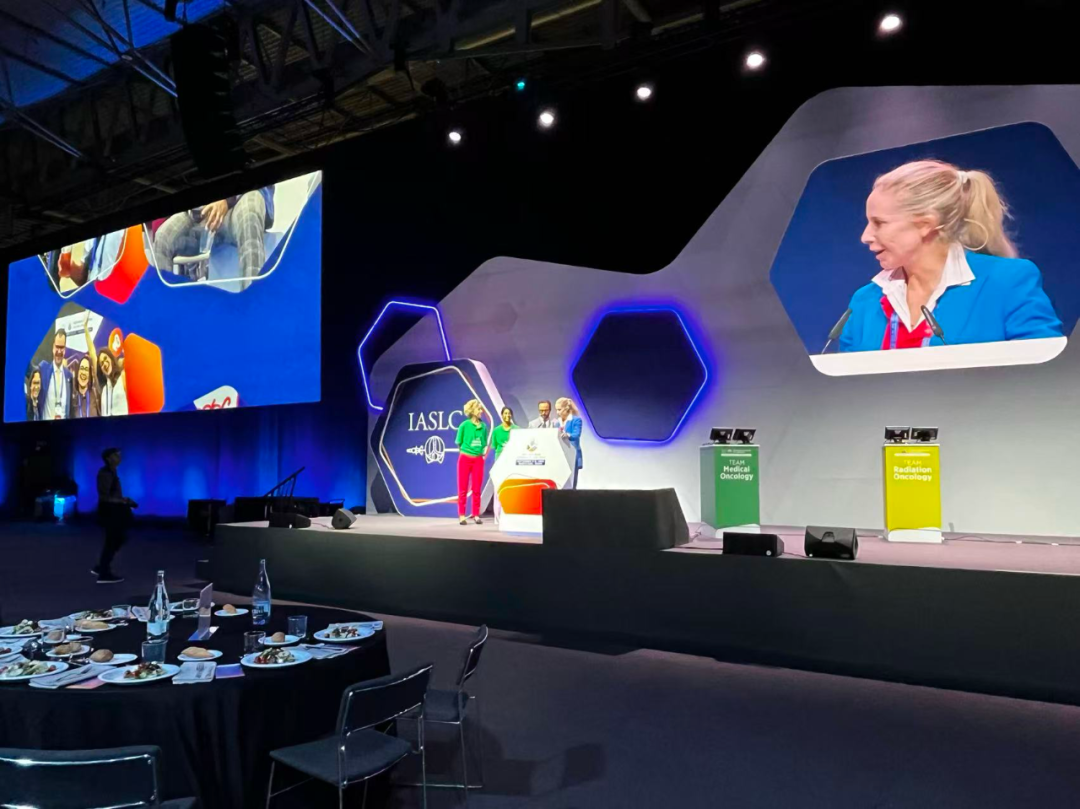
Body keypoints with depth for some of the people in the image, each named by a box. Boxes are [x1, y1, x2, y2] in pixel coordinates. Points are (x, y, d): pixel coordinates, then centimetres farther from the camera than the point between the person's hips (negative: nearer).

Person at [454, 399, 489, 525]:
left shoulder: (483, 426, 4)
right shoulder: (465, 425, -6)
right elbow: (459, 442, 3)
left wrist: (483, 451, 1)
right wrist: (465, 450, 4)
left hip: (478, 459, 3)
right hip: (465, 458, -3)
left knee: (477, 489, 5)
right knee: (463, 489, 3)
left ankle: (476, 515, 12)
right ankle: (461, 515, 8)